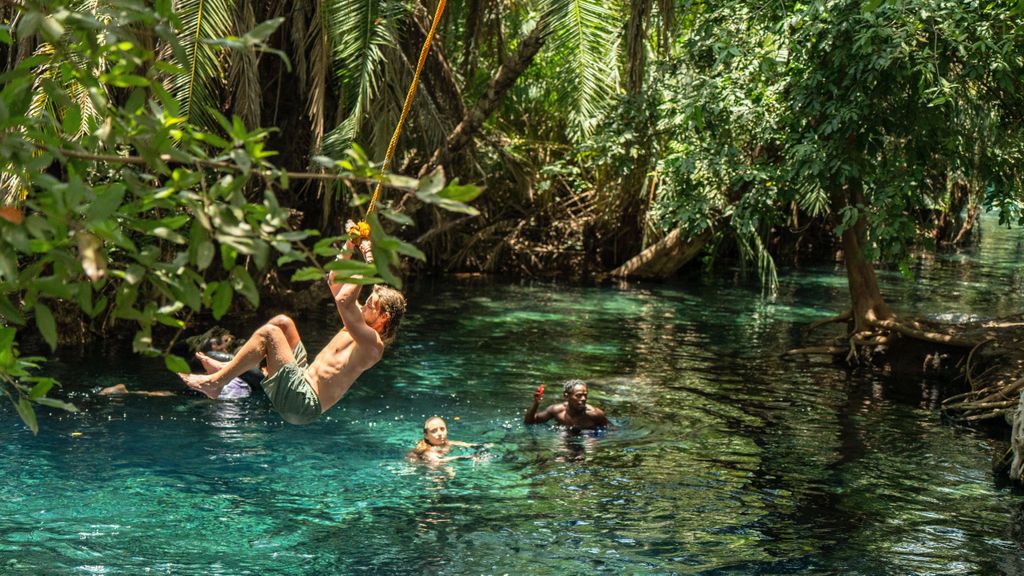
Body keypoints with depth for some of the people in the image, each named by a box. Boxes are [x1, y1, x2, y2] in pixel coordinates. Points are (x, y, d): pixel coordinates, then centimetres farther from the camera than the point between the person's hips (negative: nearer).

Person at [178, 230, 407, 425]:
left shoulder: (373, 343, -15)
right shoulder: (361, 330, 14)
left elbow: (343, 300, -31)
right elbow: (335, 282, 23)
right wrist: (349, 247, 13)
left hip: (304, 403, -10)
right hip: (304, 378, 10)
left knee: (268, 333, -17)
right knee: (282, 322, 11)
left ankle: (215, 382, -9)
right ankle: (230, 367, 11)